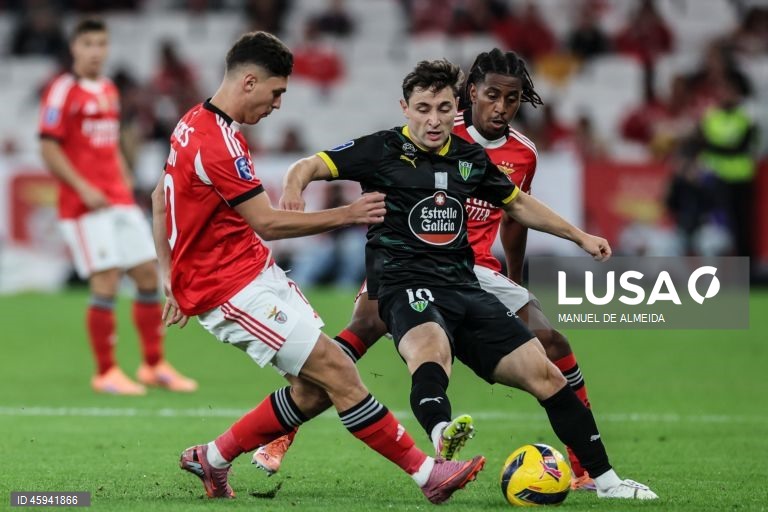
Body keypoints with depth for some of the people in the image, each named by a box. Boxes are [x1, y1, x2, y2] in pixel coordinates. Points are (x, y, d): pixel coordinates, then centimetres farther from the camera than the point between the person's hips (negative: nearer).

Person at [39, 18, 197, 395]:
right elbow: (49, 149, -11)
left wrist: (125, 183, 12)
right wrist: (84, 189, -17)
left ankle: (154, 366, 15)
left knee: (149, 274, 5)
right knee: (106, 282, -11)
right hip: (84, 204, -8)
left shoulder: (109, 91, 16)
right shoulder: (63, 90, -7)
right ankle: (105, 374, -2)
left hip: (119, 200, 8)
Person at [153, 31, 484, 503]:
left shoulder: (195, 124, 11)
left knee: (315, 387, 4)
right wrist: (347, 215, -15)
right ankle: (427, 473, -11)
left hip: (257, 272, 10)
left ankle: (214, 458, 16)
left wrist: (172, 276, 22)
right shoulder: (217, 143, -21)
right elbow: (267, 223, -21)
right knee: (337, 371, -13)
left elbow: (161, 198, 22)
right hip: (235, 289, -10)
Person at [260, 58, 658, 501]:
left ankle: (606, 480, 11)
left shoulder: (471, 158, 14)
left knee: (544, 373, -1)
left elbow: (518, 203, 31)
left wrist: (580, 237, 30)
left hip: (464, 286, 6)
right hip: (407, 285, -6)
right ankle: (443, 439, -71)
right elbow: (309, 167, -5)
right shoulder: (383, 150, 0)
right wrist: (295, 187, -29)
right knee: (433, 347, -40)